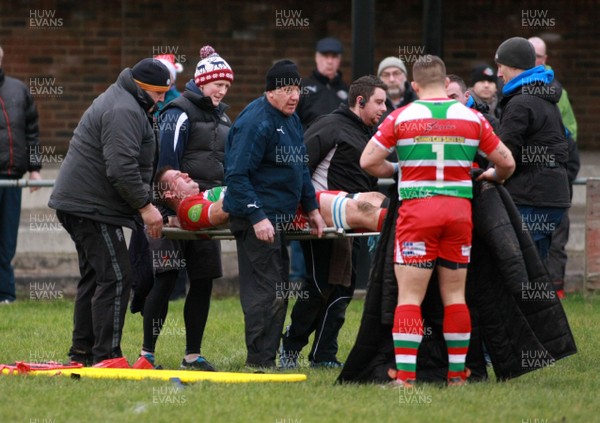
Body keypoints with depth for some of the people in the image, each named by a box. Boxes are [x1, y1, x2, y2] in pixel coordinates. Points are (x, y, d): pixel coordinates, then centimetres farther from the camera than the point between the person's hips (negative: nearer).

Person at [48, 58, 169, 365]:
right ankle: (106, 355, -13)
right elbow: (121, 168, -25)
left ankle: (82, 352, 19)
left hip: (77, 202, 12)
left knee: (95, 277, 16)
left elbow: (132, 165, 25)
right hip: (91, 206, -12)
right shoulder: (124, 111, -17)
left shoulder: (122, 104, 20)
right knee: (115, 277, -11)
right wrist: (145, 206, -18)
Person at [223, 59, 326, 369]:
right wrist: (257, 217, -25)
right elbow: (236, 175, -21)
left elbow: (300, 168, 26)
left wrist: (311, 208, 22)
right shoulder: (256, 122, -17)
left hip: (278, 216, 10)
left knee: (277, 292, 12)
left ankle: (267, 359, 17)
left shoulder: (291, 120, 14)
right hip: (257, 218, -10)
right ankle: (259, 361, -7)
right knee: (264, 291, -10)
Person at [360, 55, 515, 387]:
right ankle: (457, 374, 12)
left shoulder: (401, 117, 0)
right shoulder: (472, 118, 5)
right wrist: (492, 177, 32)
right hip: (459, 209, 2)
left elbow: (368, 161, -1)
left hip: (417, 210, -2)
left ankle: (405, 375, -10)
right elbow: (507, 163, 10)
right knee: (454, 295, 11)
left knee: (409, 297, -2)